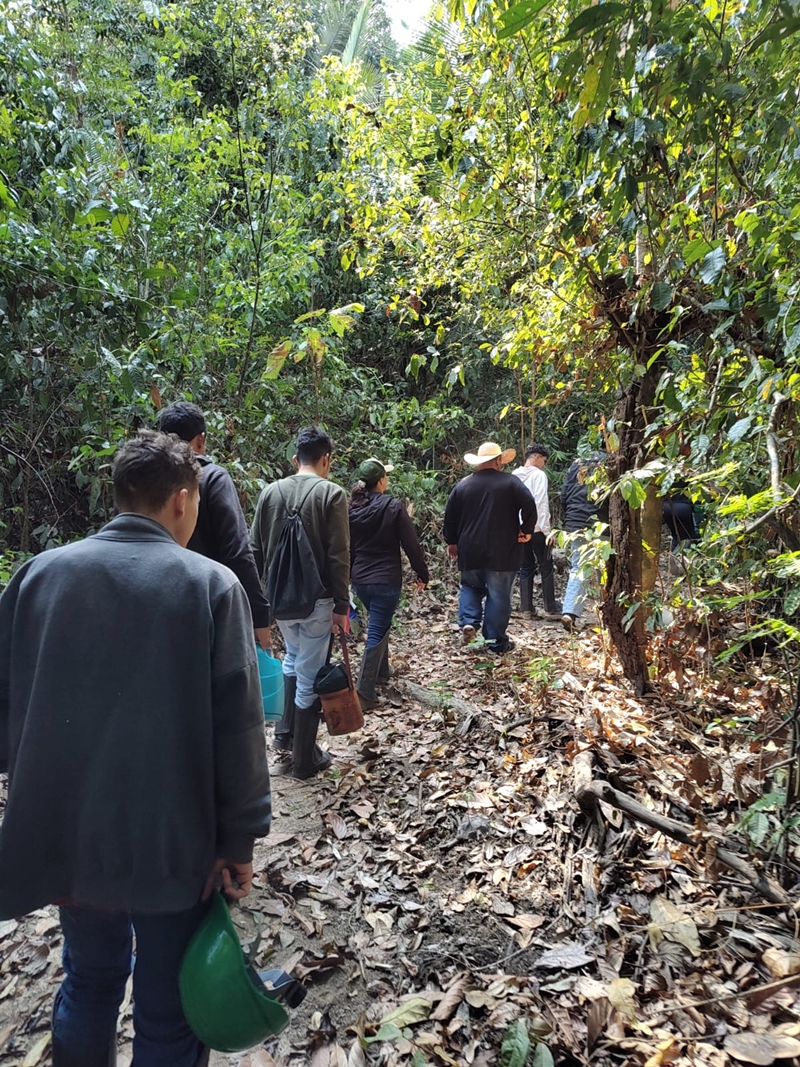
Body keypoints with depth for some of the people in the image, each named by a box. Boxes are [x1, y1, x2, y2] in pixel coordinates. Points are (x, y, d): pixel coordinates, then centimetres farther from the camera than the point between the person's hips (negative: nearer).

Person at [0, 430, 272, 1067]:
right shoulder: (212, 585, -13)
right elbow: (236, 725, -14)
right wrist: (240, 838, -4)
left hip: (63, 833, 4)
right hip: (169, 842, -4)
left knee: (90, 980, 28)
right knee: (168, 1013, 15)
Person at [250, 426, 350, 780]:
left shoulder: (271, 491, 3)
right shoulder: (331, 494, -10)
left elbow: (256, 548, 6)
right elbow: (339, 557, -14)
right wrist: (341, 606, -8)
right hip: (315, 599, -5)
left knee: (293, 657, 28)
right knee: (309, 676, 6)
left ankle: (285, 735, 30)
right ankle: (305, 760, 18)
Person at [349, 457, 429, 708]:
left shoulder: (351, 509, 2)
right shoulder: (393, 506, -13)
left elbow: (346, 547, 10)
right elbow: (411, 544, -11)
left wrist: (348, 576, 21)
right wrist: (422, 573, 1)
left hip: (360, 579, 6)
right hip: (386, 580, -6)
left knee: (378, 624, 26)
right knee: (377, 632, -2)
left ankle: (382, 671, 37)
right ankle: (364, 691, -3)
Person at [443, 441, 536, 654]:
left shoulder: (463, 485, 5)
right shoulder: (510, 482, -4)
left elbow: (450, 516, 8)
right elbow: (529, 506, -14)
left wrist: (452, 542, 18)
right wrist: (526, 530, -2)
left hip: (470, 550, 3)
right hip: (502, 551, -3)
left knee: (470, 587, 22)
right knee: (499, 596, 5)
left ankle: (468, 622, 2)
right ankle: (496, 641, 11)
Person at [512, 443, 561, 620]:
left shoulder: (514, 476, 8)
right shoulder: (538, 475, -10)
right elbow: (541, 504, -17)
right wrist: (547, 529, -13)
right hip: (536, 529, -6)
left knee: (526, 568, 11)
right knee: (546, 568, 5)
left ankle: (526, 609, 10)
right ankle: (551, 608, 8)